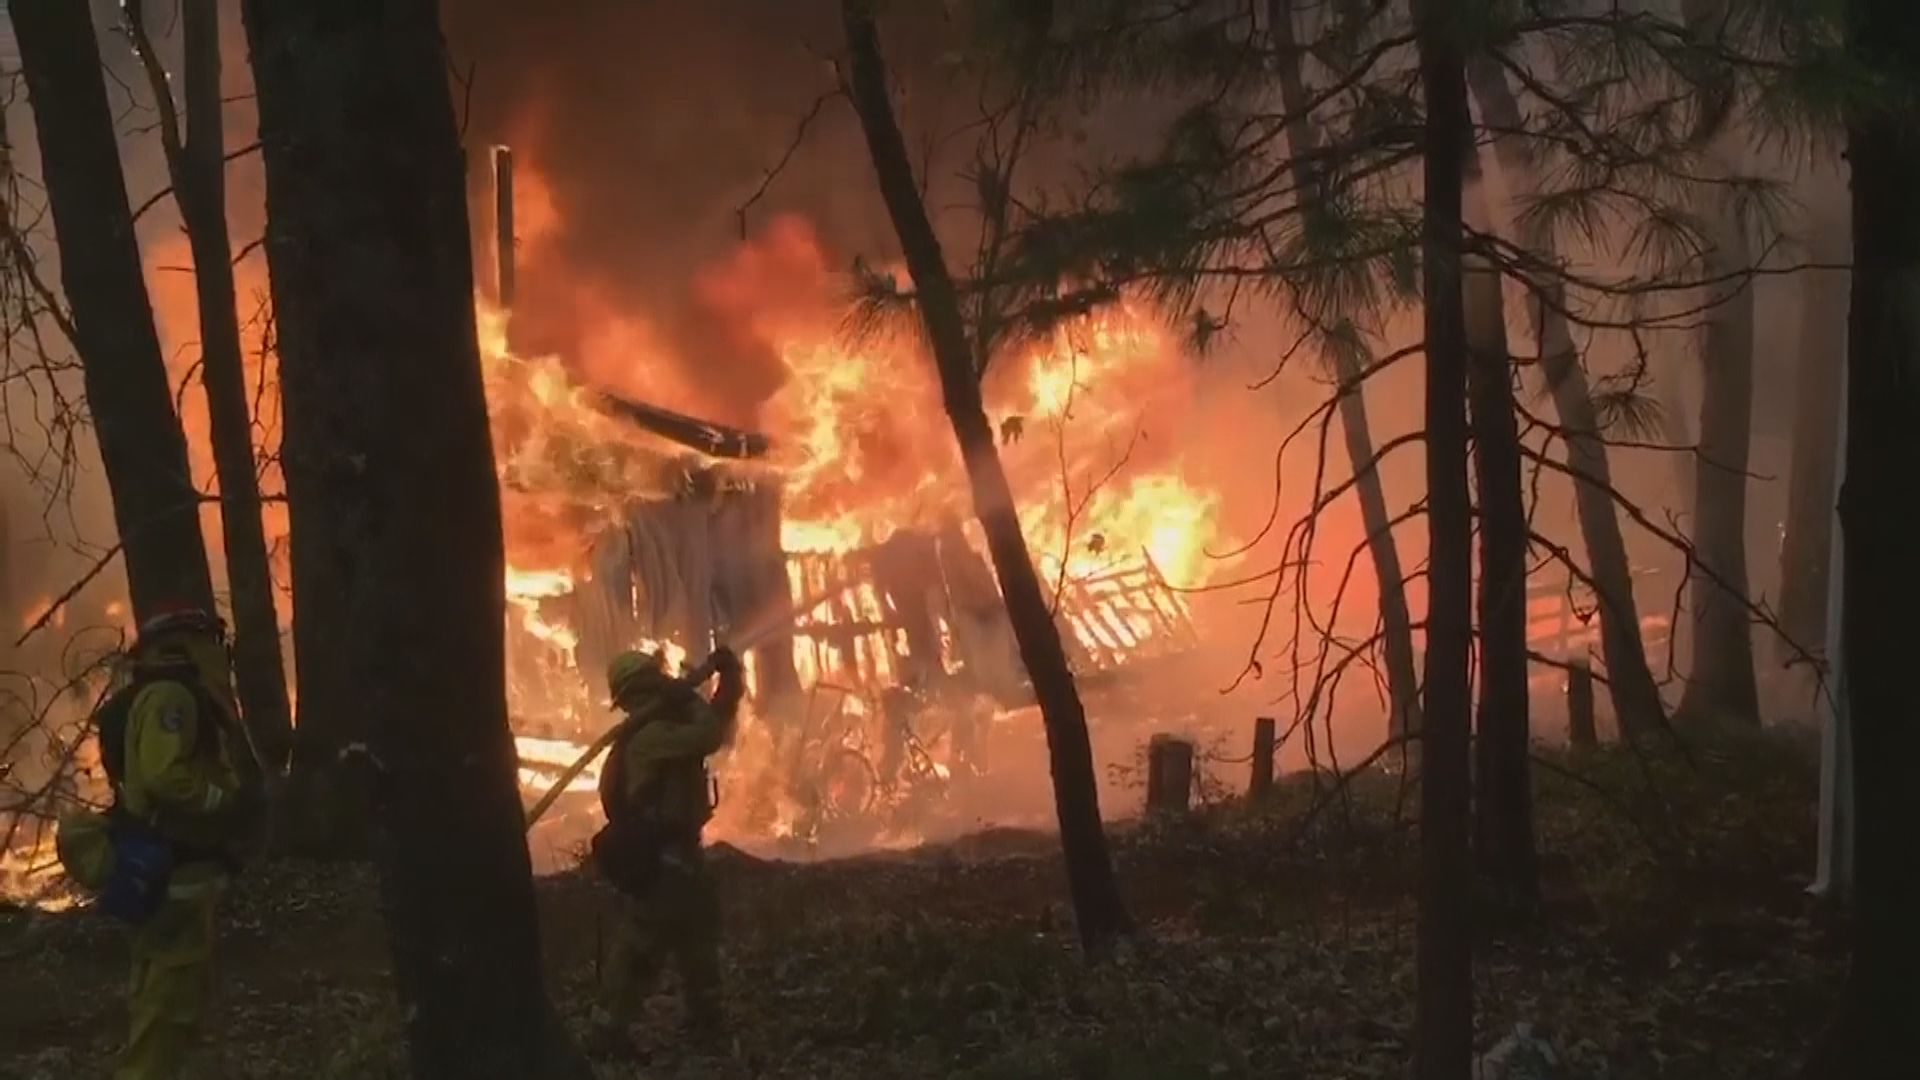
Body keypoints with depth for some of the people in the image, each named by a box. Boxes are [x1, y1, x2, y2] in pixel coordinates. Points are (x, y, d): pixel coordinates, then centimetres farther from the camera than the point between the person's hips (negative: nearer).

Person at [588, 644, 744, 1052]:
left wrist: (729, 676, 7)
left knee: (698, 934, 19)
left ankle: (706, 1019, 29)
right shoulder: (649, 736, -18)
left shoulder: (662, 730, 14)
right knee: (641, 945, -8)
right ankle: (608, 1028, -5)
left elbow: (714, 725, 19)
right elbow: (709, 735, -30)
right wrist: (690, 695, -13)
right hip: (656, 858, -11)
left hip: (674, 853, 11)